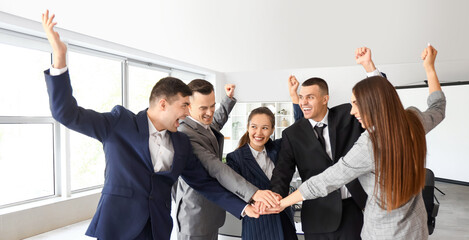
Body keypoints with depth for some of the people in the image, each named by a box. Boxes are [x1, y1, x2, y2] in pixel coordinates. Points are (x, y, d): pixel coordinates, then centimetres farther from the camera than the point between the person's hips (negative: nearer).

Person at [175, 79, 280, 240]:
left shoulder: (207, 125, 4)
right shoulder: (186, 133, -26)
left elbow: (217, 121, 30)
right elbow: (215, 168, -37)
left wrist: (229, 98, 28)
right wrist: (253, 192, -43)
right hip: (196, 216, -9)